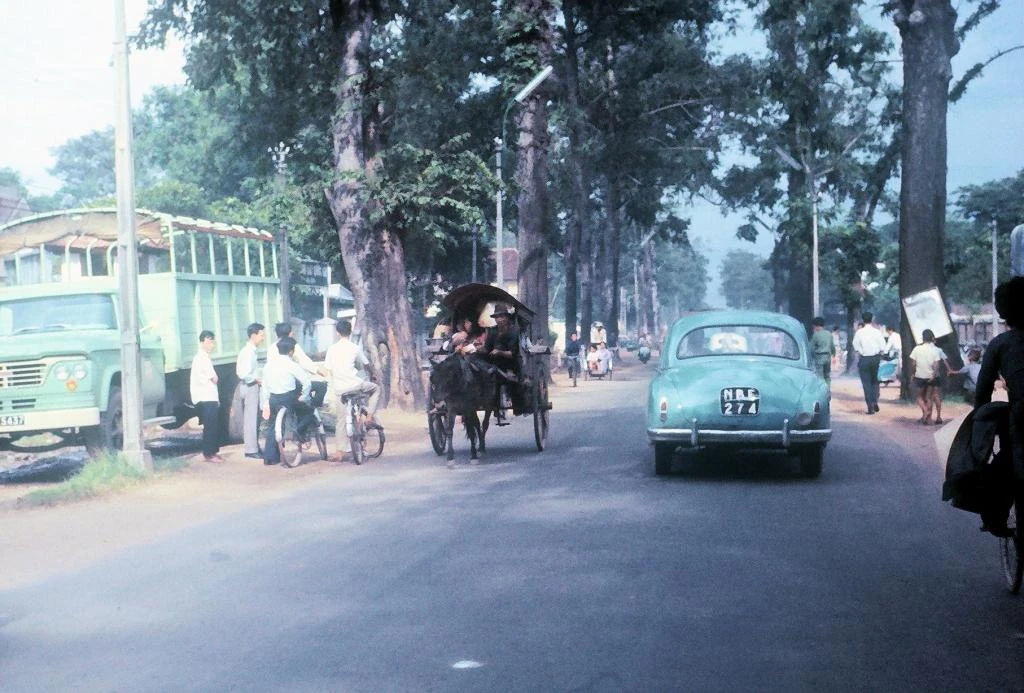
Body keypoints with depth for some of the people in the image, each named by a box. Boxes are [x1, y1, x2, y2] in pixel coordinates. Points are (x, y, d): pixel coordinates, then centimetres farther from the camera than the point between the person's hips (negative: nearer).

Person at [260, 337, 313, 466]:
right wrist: (303, 397, -1)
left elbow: (264, 387, 13)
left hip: (273, 399, 6)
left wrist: (265, 405, 18)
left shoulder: (268, 364, 10)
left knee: (273, 427, 16)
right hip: (289, 399, -6)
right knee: (309, 412, 15)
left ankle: (269, 457, 13)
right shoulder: (291, 364, -8)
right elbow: (307, 382, -14)